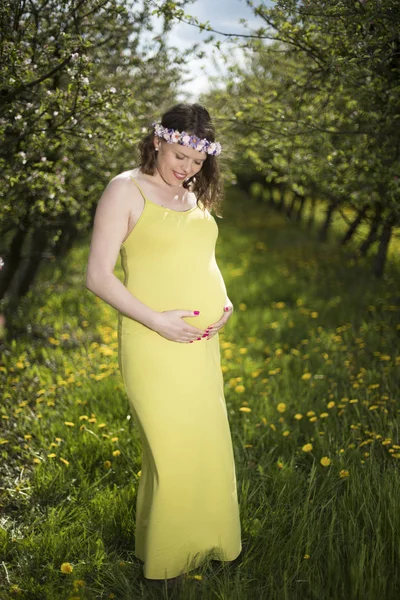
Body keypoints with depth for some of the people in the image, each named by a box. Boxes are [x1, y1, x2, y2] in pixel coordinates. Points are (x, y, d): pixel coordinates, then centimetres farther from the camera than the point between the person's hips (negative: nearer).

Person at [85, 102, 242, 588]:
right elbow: (98, 276, -12)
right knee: (171, 454, 0)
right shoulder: (126, 189, -8)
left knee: (209, 446, 16)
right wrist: (156, 320, -18)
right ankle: (162, 559, 23)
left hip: (203, 343, 7)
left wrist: (224, 301, 5)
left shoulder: (194, 195, 13)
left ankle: (207, 539, 38)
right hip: (155, 345, -7)